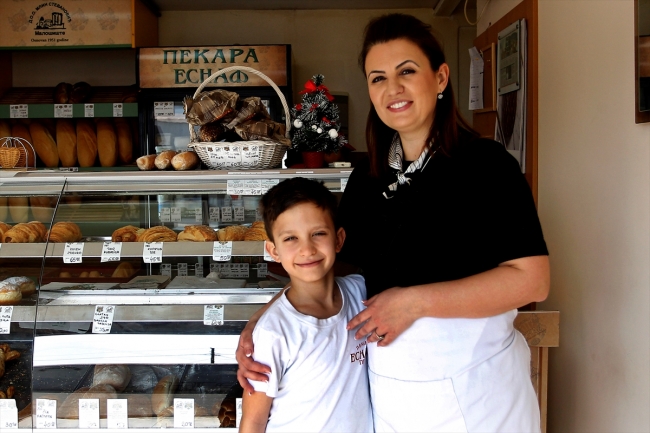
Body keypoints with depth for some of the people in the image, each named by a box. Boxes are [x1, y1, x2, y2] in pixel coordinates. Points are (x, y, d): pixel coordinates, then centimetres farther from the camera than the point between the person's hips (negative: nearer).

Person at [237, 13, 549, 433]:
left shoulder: (485, 163, -11)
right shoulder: (366, 179, 5)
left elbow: (531, 279, -18)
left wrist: (413, 302, -20)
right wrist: (258, 326, -2)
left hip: (472, 389, -4)